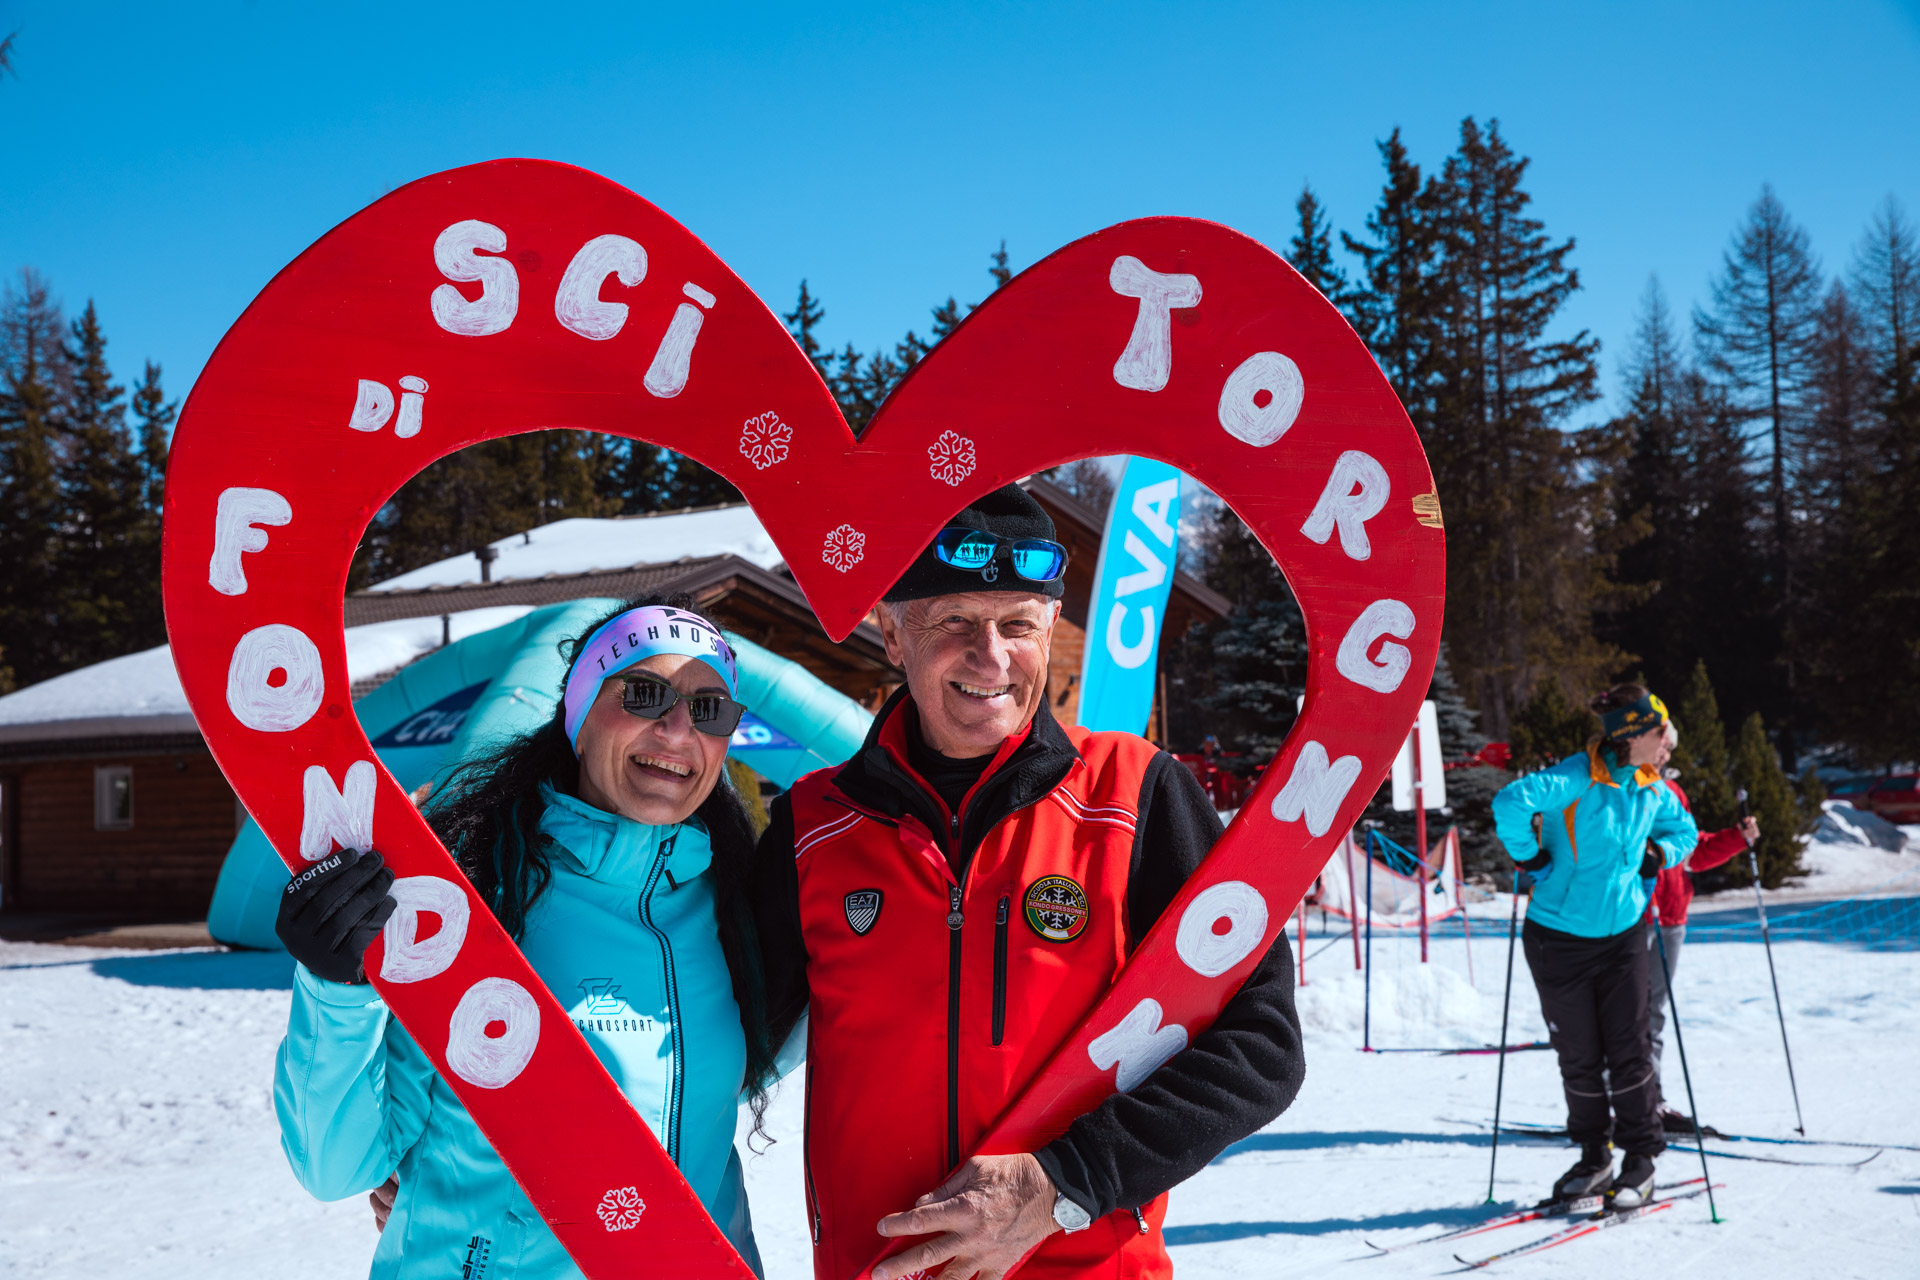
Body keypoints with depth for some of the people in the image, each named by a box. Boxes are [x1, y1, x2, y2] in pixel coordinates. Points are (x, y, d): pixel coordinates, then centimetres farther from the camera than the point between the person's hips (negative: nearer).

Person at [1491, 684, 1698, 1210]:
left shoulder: (1652, 788, 2)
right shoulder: (1578, 778, -19)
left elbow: (1685, 830, 22)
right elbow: (1511, 802, -33)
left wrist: (1659, 852, 2)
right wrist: (1529, 857, -19)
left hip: (1623, 934, 4)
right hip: (1561, 938, -4)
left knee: (1628, 1050, 1)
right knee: (1579, 1056, 7)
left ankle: (1641, 1158, 15)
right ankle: (1594, 1156, 24)